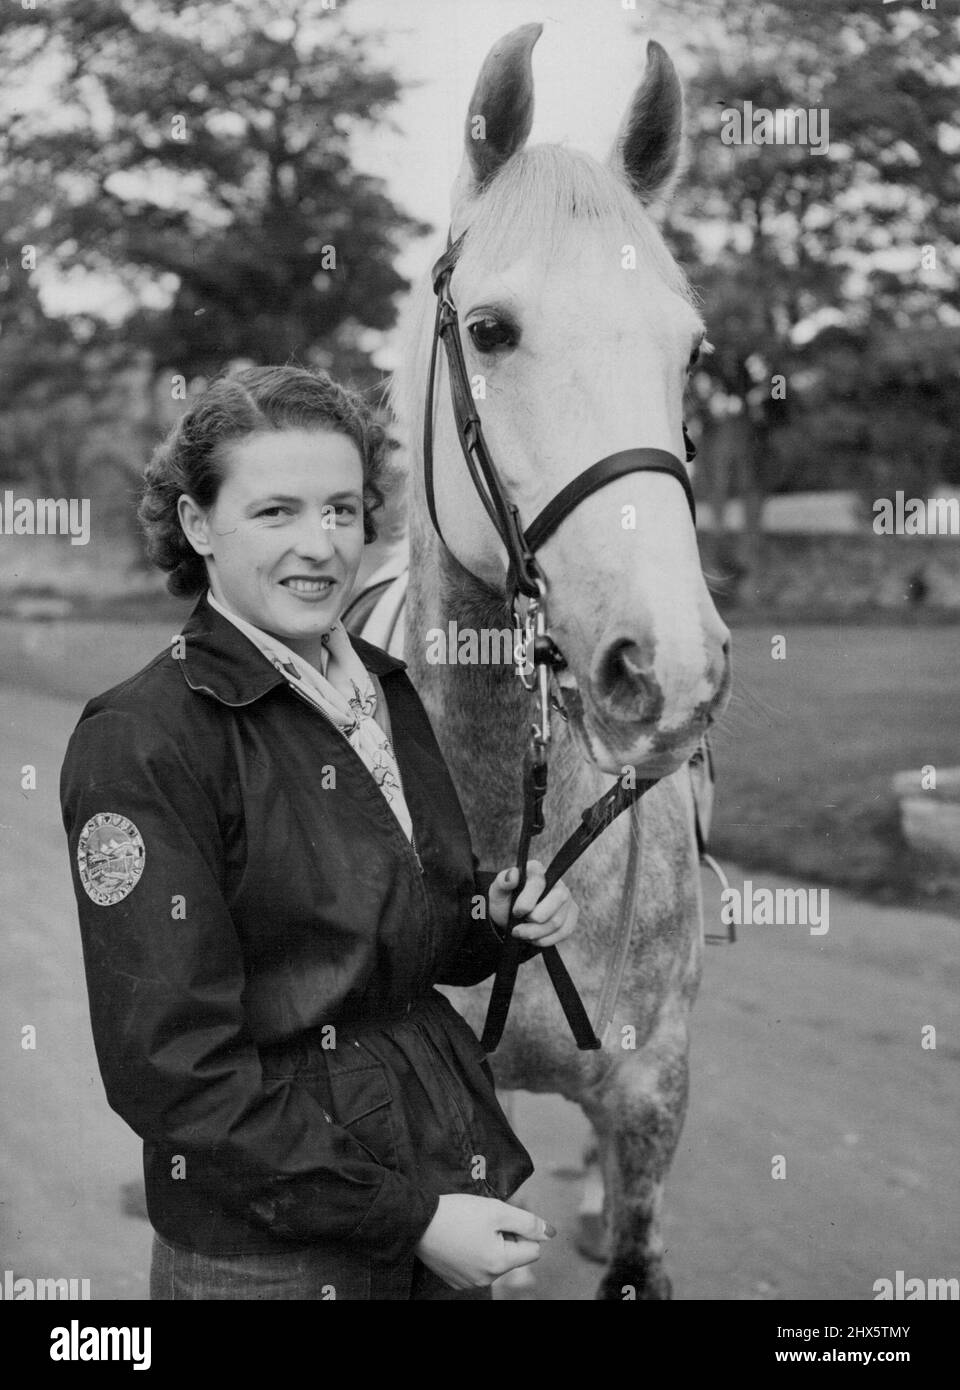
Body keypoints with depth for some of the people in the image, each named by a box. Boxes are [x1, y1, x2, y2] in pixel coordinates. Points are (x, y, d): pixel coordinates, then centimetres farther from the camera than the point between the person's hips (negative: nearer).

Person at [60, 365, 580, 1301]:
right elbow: (172, 1067, -19)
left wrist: (508, 918, -4)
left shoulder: (386, 688, 4)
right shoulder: (140, 742, -17)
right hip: (265, 1256, -6)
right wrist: (408, 1216, -19)